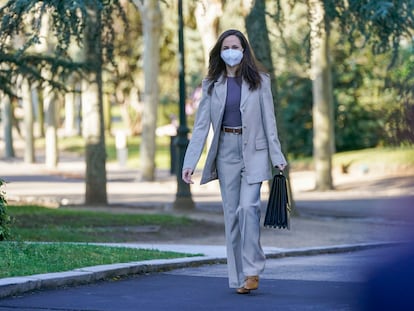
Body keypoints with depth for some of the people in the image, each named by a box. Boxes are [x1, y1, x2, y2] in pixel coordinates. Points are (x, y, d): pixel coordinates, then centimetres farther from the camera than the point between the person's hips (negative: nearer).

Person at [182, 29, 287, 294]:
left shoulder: (259, 81, 1)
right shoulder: (212, 85, 4)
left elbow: (269, 120, 1)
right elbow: (201, 125, 0)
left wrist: (277, 157, -4)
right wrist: (190, 162, -8)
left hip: (254, 151, -2)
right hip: (226, 152, 2)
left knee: (248, 206, -19)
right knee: (232, 213, 3)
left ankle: (252, 270, -11)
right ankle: (238, 278, 8)